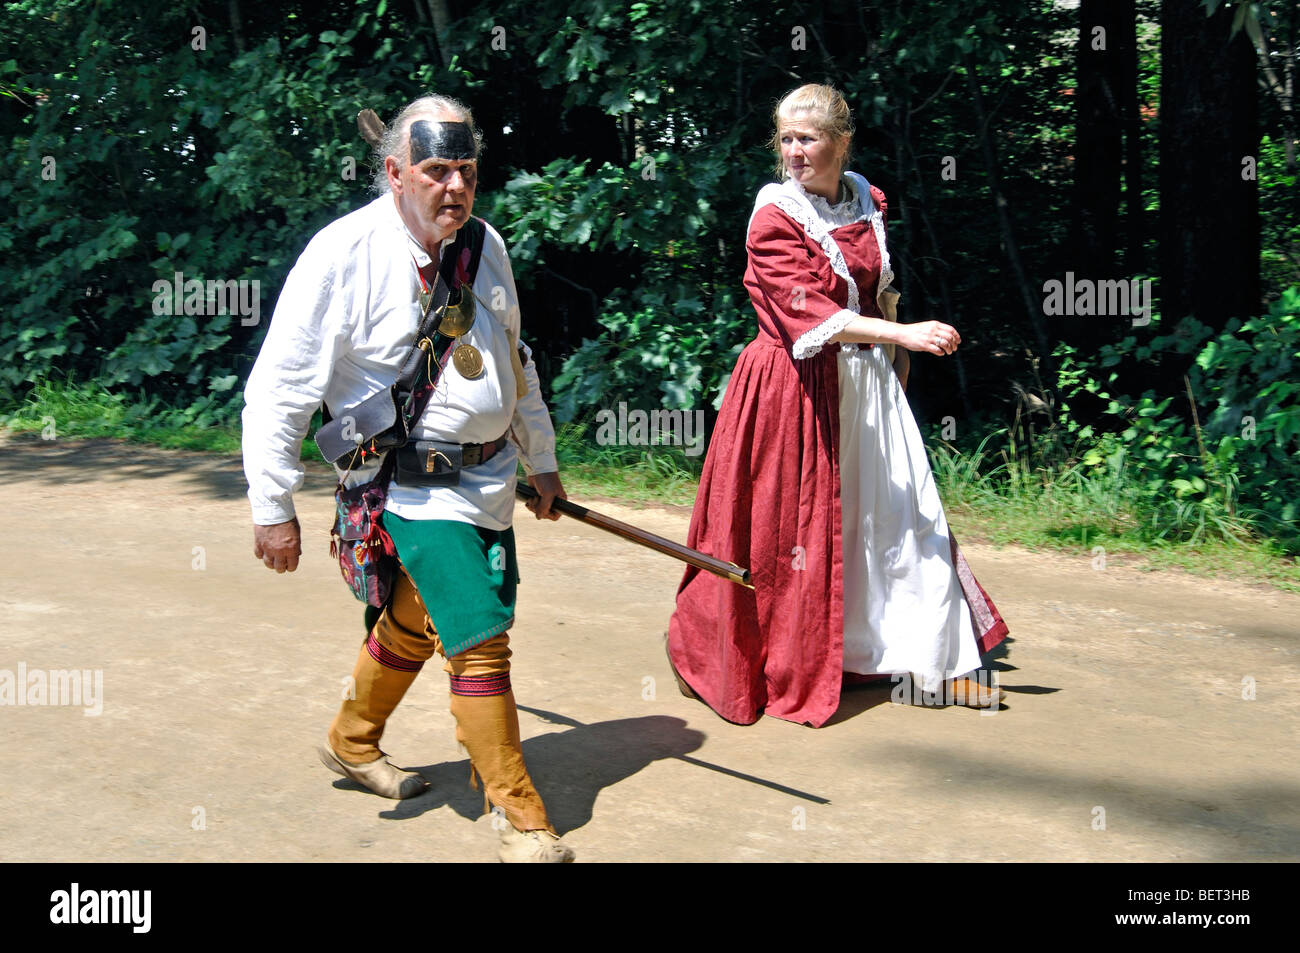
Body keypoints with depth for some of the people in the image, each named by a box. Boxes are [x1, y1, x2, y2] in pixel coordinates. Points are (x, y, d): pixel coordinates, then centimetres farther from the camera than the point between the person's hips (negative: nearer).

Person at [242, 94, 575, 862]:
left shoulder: (483, 244, 5)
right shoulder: (343, 256, -16)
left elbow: (514, 361, 19)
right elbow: (278, 390, -12)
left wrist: (542, 461, 23)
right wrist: (273, 507, -11)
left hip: (489, 475, 7)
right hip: (415, 486, -7)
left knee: (415, 623, 21)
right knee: (479, 642, -10)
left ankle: (352, 744, 44)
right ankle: (521, 818, 3)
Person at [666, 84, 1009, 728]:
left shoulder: (867, 201, 7)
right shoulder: (773, 217, -13)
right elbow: (811, 311, -23)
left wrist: (898, 359, 16)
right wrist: (906, 333, -31)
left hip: (866, 382, 6)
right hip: (796, 387, -6)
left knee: (904, 512, 6)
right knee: (789, 524, 1)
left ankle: (938, 657, 17)